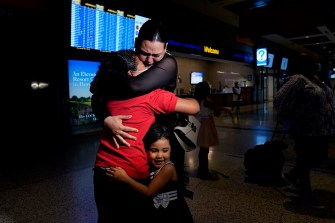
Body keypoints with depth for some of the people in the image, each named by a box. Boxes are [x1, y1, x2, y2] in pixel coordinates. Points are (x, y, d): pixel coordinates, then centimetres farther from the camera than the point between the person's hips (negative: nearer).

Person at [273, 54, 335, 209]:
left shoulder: (315, 80, 13)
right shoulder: (298, 80, -16)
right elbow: (280, 101, -22)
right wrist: (290, 122, -11)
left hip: (321, 130, 10)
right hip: (306, 130, -9)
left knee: (320, 158, 19)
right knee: (305, 161, 6)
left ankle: (291, 175, 36)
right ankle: (306, 194, 25)